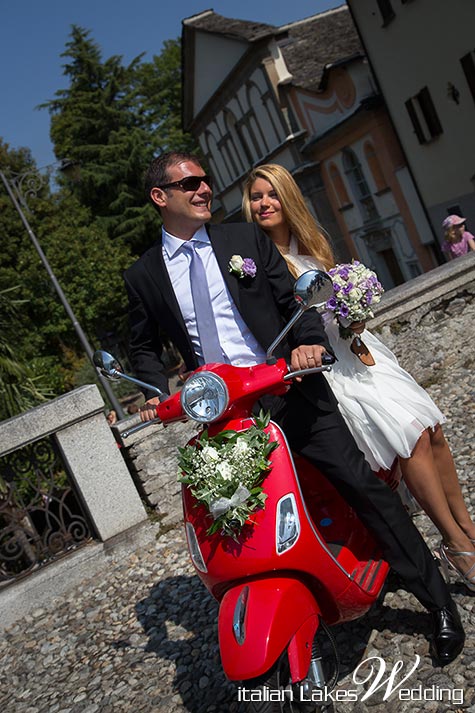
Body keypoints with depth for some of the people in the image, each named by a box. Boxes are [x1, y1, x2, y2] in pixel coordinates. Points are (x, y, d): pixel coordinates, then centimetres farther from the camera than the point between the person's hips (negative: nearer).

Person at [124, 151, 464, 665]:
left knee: (364, 485, -2)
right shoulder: (142, 276, 8)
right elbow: (143, 347, 18)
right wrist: (155, 393, 0)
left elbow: (293, 300, 6)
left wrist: (310, 341, -15)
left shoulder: (247, 239, 7)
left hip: (288, 391, 0)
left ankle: (439, 604, 15)